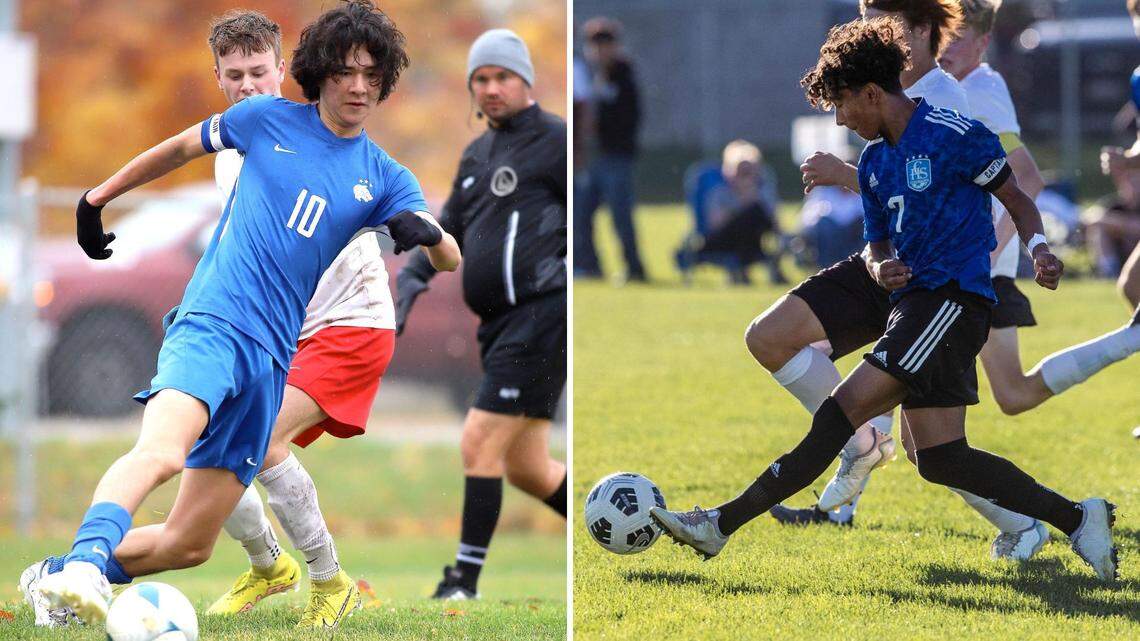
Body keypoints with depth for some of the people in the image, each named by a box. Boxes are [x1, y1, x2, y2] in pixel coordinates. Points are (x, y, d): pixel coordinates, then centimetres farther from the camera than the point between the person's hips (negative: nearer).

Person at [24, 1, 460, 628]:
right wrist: (98, 197, 27)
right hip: (210, 323, -5)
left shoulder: (384, 179, 12)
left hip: (271, 360, 5)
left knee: (190, 541, 4)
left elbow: (451, 259, 2)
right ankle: (82, 562, -53)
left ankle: (62, 578, 20)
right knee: (162, 451, -36)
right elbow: (181, 147, 23)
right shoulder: (266, 120, 7)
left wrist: (427, 233, -21)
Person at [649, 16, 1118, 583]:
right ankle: (1080, 520, 5)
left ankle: (724, 522, -17)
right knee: (939, 459, 2)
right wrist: (881, 268, -1)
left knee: (844, 409, -16)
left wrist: (1039, 250, -19)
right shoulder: (874, 162, 17)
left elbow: (1017, 201, 0)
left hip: (951, 299, -9)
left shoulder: (955, 137, -7)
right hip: (916, 302, 9)